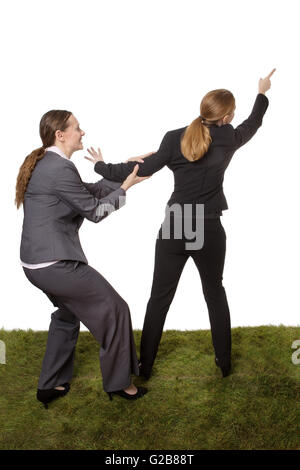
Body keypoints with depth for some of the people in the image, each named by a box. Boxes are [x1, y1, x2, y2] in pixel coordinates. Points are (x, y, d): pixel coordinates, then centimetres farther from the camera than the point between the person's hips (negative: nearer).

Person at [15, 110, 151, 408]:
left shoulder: (43, 163, 12)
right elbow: (95, 211, -12)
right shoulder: (60, 168, -19)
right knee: (114, 310, 4)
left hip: (36, 261, 11)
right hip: (56, 263, -11)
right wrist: (126, 187, 0)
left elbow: (89, 191, 15)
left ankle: (51, 385, 37)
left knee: (68, 313, 29)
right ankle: (117, 382, 20)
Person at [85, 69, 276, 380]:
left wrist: (102, 167, 8)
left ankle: (145, 366, 19)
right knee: (215, 293, 20)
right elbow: (252, 124, 19)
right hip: (208, 232, 1)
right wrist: (262, 94, 38)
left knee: (160, 297, 10)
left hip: (173, 229, 0)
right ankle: (224, 362, 28)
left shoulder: (175, 138, -7)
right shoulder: (229, 138, -2)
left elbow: (143, 169, -5)